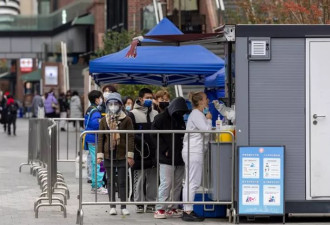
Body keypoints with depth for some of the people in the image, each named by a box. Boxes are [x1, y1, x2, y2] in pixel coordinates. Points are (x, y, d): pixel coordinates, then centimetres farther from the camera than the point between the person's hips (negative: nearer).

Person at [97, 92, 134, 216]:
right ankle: (112, 206, 13)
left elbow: (130, 137, -1)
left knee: (122, 182, 0)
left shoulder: (126, 120, 0)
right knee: (110, 181, 7)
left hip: (122, 155, -2)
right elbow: (101, 138, 7)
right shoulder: (104, 120, 7)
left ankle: (123, 206, 7)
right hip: (108, 155, 2)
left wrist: (130, 154, -7)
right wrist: (100, 154, 0)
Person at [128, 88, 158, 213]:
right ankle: (139, 204, 4)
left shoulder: (155, 114, 15)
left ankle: (151, 203, 13)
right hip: (140, 151, -5)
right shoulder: (133, 114, -1)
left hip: (153, 151, 5)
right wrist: (140, 140, -20)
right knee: (139, 178, -2)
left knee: (153, 179, 6)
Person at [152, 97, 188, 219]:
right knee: (166, 183, -11)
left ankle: (173, 208, 15)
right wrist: (165, 149, -14)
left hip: (179, 158, 7)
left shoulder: (180, 119, 16)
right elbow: (155, 135, -10)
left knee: (177, 184, 8)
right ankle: (160, 209, -7)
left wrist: (183, 149, 7)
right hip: (166, 158, -7)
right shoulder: (161, 118, -5)